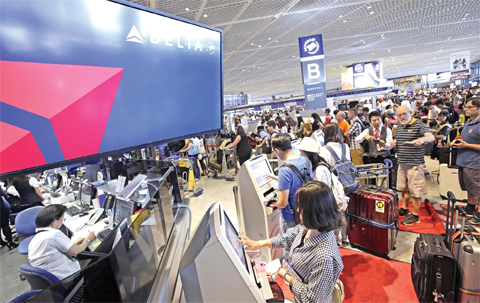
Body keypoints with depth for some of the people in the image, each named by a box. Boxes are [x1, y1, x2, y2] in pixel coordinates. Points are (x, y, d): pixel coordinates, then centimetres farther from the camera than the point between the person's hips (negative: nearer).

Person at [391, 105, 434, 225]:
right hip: (402, 163, 7)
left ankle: (415, 215, 9)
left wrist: (421, 139, -46)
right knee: (404, 188, 18)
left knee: (415, 190, -1)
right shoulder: (399, 128, 13)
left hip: (414, 164, -7)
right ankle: (405, 209, 33)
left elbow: (431, 137, -24)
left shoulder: (419, 125, -9)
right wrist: (394, 143, 4)